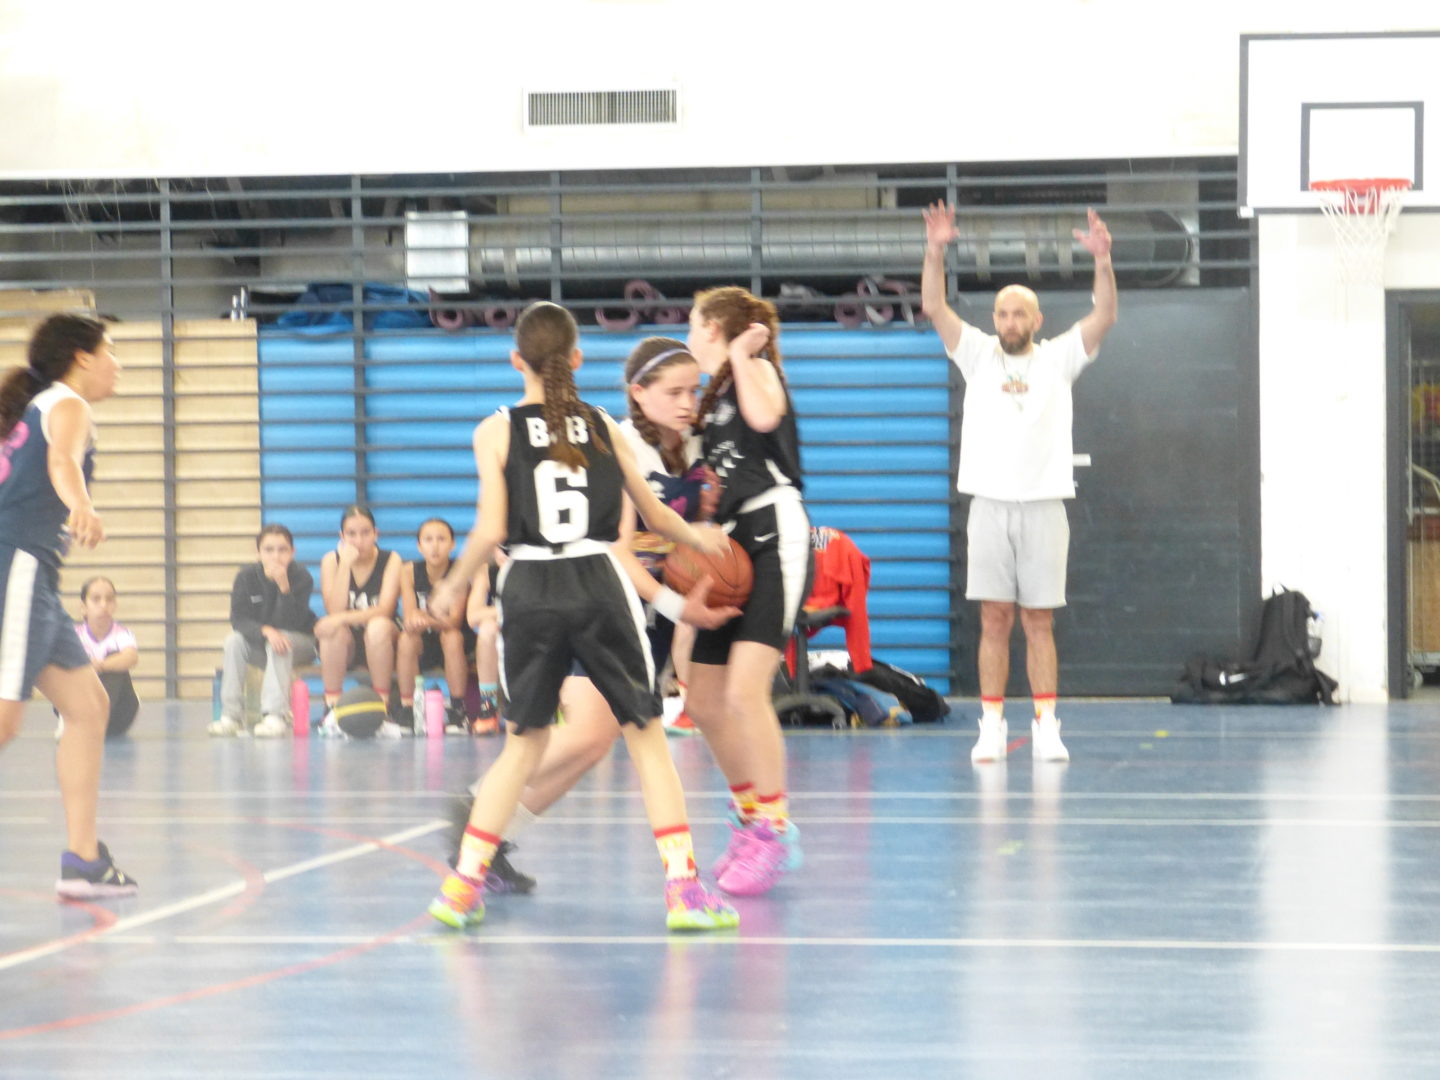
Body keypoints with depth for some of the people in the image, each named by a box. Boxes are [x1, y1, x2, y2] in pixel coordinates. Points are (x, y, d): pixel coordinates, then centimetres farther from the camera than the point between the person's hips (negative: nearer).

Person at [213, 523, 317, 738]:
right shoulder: (246, 577, -12)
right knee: (234, 641, -26)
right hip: (258, 643, 3)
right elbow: (238, 619, -18)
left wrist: (284, 586, -39)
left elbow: (290, 623, -27)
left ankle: (276, 715, -39)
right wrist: (266, 631, -36)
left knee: (279, 644, -34)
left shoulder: (301, 577, -19)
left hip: (300, 643, -3)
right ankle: (232, 716, -25)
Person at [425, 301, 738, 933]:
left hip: (529, 589, 0)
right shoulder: (603, 427, 7)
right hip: (598, 583, 0)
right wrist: (700, 538, 34)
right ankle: (684, 890, 1)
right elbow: (654, 513, 15)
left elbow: (491, 531, -5)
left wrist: (452, 588, 11)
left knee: (525, 743, 14)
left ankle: (462, 885, 11)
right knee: (646, 734, 7)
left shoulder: (496, 432, 1)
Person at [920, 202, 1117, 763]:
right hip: (989, 503, 0)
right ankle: (992, 727, 3)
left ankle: (1046, 728, 5)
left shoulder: (1058, 359, 7)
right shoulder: (978, 355, 8)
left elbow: (1104, 317, -6)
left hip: (1043, 505, 0)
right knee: (994, 621, 0)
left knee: (1039, 622, 2)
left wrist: (1103, 262, -21)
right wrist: (935, 253, -17)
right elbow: (933, 307, -2)